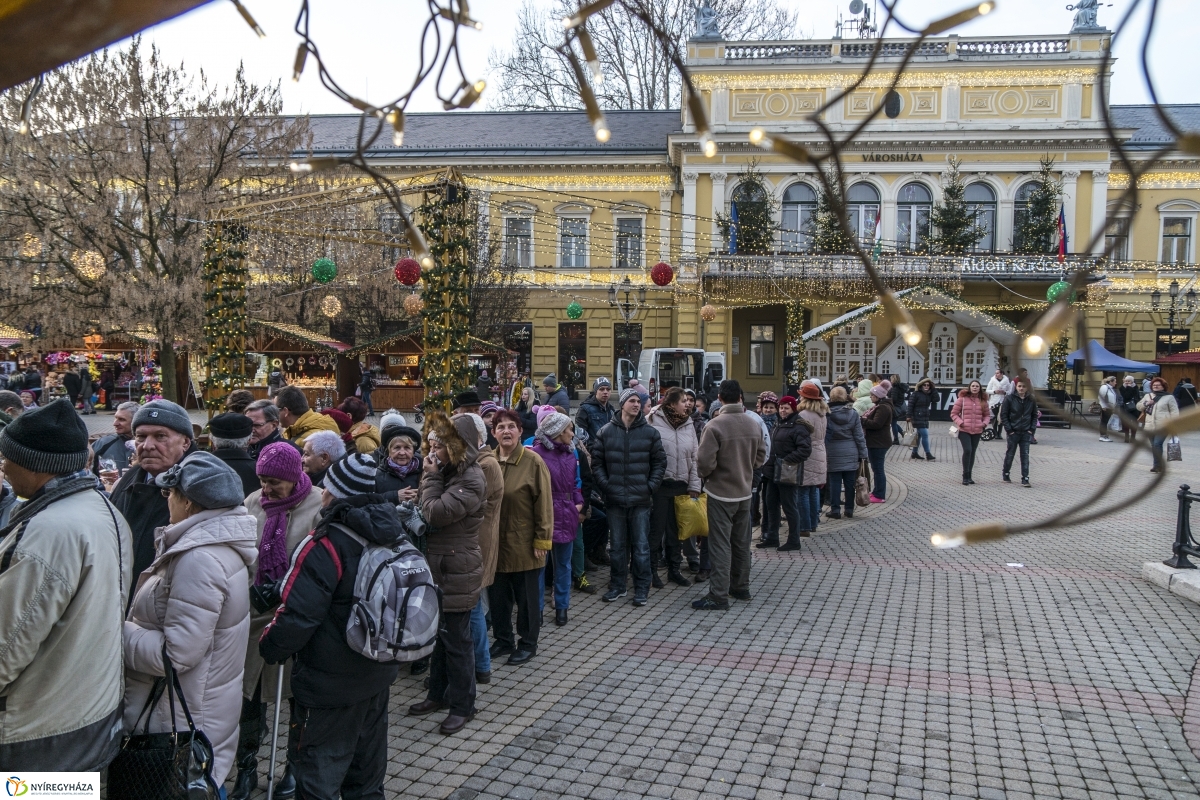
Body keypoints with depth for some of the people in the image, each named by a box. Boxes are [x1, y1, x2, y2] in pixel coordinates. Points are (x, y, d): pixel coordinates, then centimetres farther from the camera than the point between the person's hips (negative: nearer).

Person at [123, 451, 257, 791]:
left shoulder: (200, 559, -27)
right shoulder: (221, 543, 4)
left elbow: (176, 654, -26)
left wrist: (117, 633, -15)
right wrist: (132, 625, 3)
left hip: (184, 718, -9)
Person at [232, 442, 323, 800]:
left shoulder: (319, 506, -13)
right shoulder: (252, 504, 1)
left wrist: (284, 590, -21)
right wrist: (250, 589, -6)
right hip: (255, 613, 3)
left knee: (299, 694, 12)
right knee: (248, 691, 11)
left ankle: (297, 766, 30)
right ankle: (246, 766, 29)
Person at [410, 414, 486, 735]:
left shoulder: (471, 479, -19)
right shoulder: (447, 472, 10)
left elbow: (435, 513, -25)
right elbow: (428, 514, 11)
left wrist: (430, 477, -16)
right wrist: (432, 476, 1)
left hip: (457, 572, -9)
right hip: (438, 567, 9)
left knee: (456, 639, 2)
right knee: (438, 634, 19)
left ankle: (462, 705, 16)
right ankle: (439, 694, 34)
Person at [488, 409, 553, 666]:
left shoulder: (533, 462, -10)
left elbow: (544, 503, -10)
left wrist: (542, 539, -12)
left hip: (523, 544, -4)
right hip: (493, 542, 4)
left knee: (526, 596, 8)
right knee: (497, 595, 13)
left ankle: (527, 643, 25)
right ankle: (503, 640, 31)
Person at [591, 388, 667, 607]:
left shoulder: (650, 433, 0)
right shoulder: (606, 432, 1)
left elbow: (659, 463, 4)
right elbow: (597, 462, 5)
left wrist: (651, 486, -4)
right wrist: (605, 485, -4)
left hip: (641, 500, -1)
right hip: (615, 499, 1)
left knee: (641, 546, 4)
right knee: (617, 545, 11)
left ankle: (642, 589, 14)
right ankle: (617, 586, 23)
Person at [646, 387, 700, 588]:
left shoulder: (688, 424, 8)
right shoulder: (653, 422, -10)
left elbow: (694, 457, 9)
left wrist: (694, 486, 6)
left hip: (681, 485, 5)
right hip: (659, 484, -5)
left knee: (676, 529, 14)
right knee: (656, 528, 3)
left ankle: (674, 570, 26)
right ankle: (652, 571, 16)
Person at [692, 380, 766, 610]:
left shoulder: (715, 426, -20)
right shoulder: (754, 425, -2)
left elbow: (705, 462, -21)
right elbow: (761, 457, 7)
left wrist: (704, 475, 0)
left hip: (720, 492, -6)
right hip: (744, 492, 6)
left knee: (720, 544, -1)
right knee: (741, 543, 17)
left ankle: (718, 595, 0)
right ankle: (741, 587, 29)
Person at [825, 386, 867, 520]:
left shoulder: (827, 413, -10)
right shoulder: (853, 413, -2)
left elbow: (823, 435, -7)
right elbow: (859, 436, 1)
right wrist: (863, 454, 7)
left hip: (833, 454, -2)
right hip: (851, 454, 2)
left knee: (834, 482, 4)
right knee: (849, 482, 9)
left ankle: (835, 510, 6)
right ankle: (849, 509, 16)